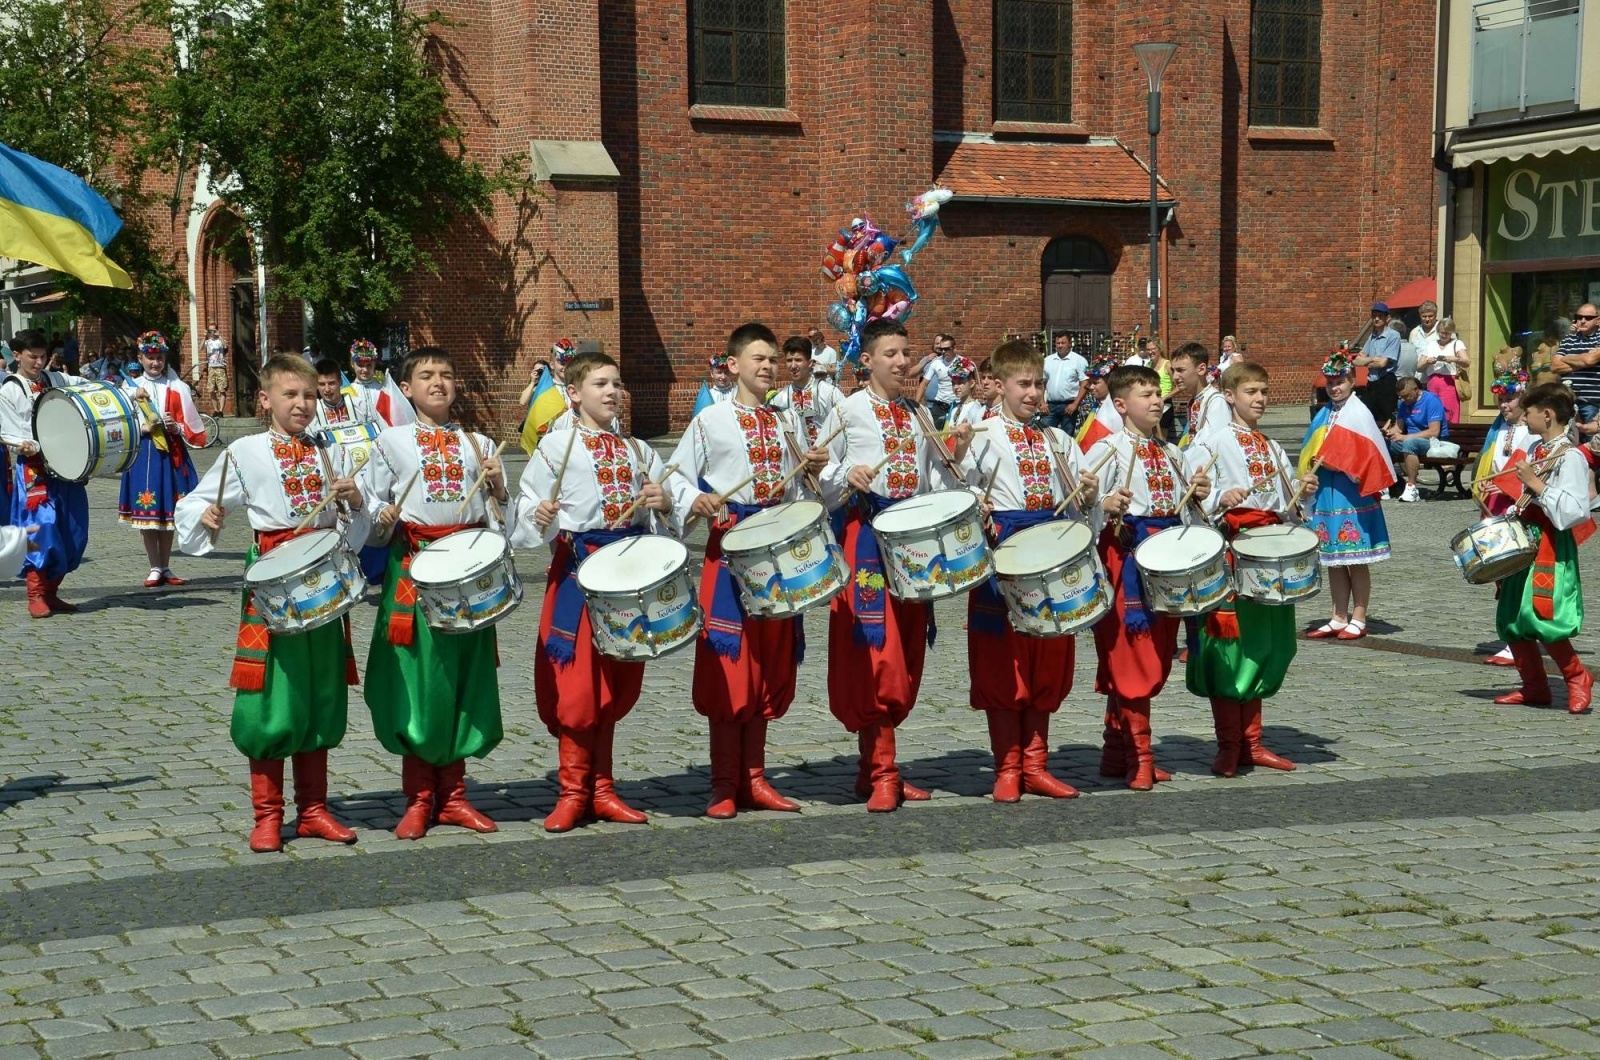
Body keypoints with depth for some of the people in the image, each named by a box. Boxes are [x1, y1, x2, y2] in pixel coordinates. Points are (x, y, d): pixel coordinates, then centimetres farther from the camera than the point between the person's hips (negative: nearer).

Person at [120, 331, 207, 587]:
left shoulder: (178, 388, 4)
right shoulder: (132, 388, 5)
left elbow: (192, 427, 4)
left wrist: (176, 427, -14)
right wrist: (145, 428, -14)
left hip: (171, 453, 0)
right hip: (143, 454, 0)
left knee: (169, 513, 5)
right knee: (147, 510, 0)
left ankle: (165, 567, 15)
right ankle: (155, 568, 8)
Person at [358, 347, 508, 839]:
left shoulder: (478, 444, 11)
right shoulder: (392, 442, 4)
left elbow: (501, 511, 12)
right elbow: (371, 505, 6)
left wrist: (499, 485, -8)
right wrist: (383, 520, -15)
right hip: (414, 569, -2)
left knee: (466, 678, 5)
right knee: (417, 681, -2)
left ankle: (452, 795, 15)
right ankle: (419, 799, 9)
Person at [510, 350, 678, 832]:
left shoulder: (637, 449, 14)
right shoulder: (556, 446, 0)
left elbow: (668, 513, 14)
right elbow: (526, 509, -2)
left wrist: (663, 502, -7)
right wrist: (540, 517, -23)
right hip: (580, 567, -4)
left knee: (616, 683, 8)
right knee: (578, 683, -5)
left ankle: (601, 788, 16)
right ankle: (573, 791, 5)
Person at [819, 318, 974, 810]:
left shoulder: (918, 416, 15)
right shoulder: (847, 411, 1)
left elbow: (934, 485, 16)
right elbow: (822, 481, 1)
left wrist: (955, 455, -1)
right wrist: (848, 475, -18)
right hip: (867, 536, -6)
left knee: (907, 658, 7)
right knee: (876, 654, -10)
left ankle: (874, 765, 17)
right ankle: (882, 773, -6)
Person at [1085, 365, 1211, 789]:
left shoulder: (1170, 453, 16)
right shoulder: (1108, 450, -6)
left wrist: (1198, 494, 4)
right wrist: (1105, 506, -32)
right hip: (1127, 554, -8)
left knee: (1157, 657, 10)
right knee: (1133, 657, -7)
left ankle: (1117, 752, 20)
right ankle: (1138, 756, 1)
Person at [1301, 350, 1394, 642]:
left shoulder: (1358, 414, -5)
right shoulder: (1324, 415, 15)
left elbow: (1365, 455, -11)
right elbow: (1309, 453, 20)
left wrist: (1334, 463, -13)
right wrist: (1313, 466, 1)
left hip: (1351, 495, -7)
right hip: (1326, 493, 7)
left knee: (1356, 561, -1)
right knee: (1333, 560, 10)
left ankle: (1358, 620, 5)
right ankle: (1339, 619, 16)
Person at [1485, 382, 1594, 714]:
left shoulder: (1570, 457, -15)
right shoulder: (1535, 450, 11)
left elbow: (1572, 512, -25)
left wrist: (1536, 484, -22)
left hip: (1552, 546, -9)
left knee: (1539, 617, -16)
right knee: (1511, 618, 10)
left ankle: (1577, 678, 6)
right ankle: (1534, 688, 21)